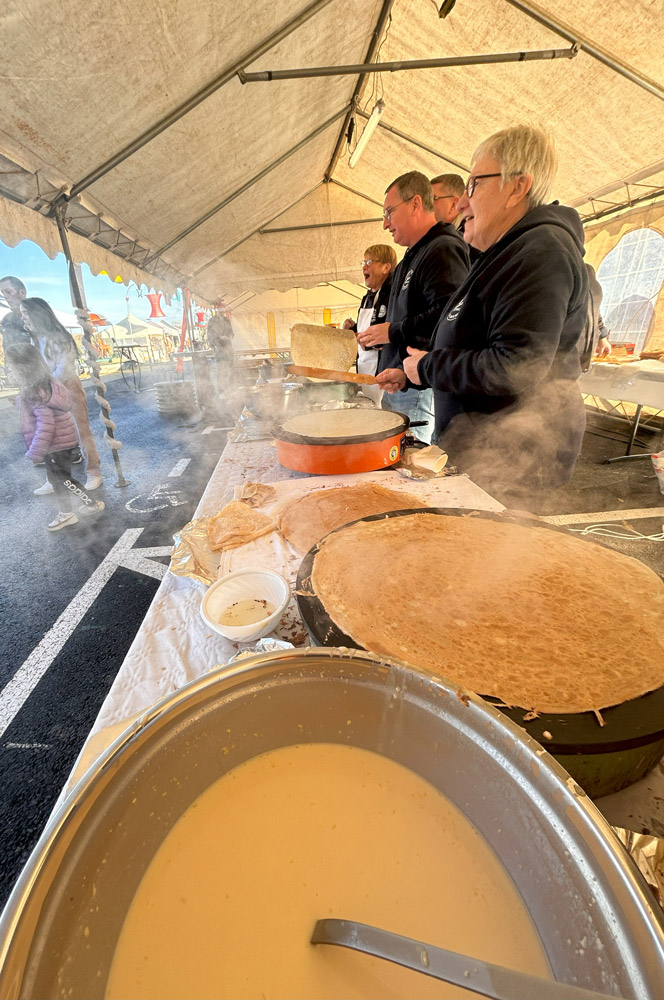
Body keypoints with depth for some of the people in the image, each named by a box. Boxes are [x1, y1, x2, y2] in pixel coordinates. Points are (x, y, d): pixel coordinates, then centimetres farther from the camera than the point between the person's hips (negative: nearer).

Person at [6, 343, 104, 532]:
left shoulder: (36, 391, -24)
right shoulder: (45, 384, 6)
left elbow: (46, 424, -28)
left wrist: (35, 452, -23)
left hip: (56, 444, -10)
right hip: (58, 442, 10)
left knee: (62, 478, 4)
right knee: (56, 478, 18)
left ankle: (92, 504, 20)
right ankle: (66, 513, 29)